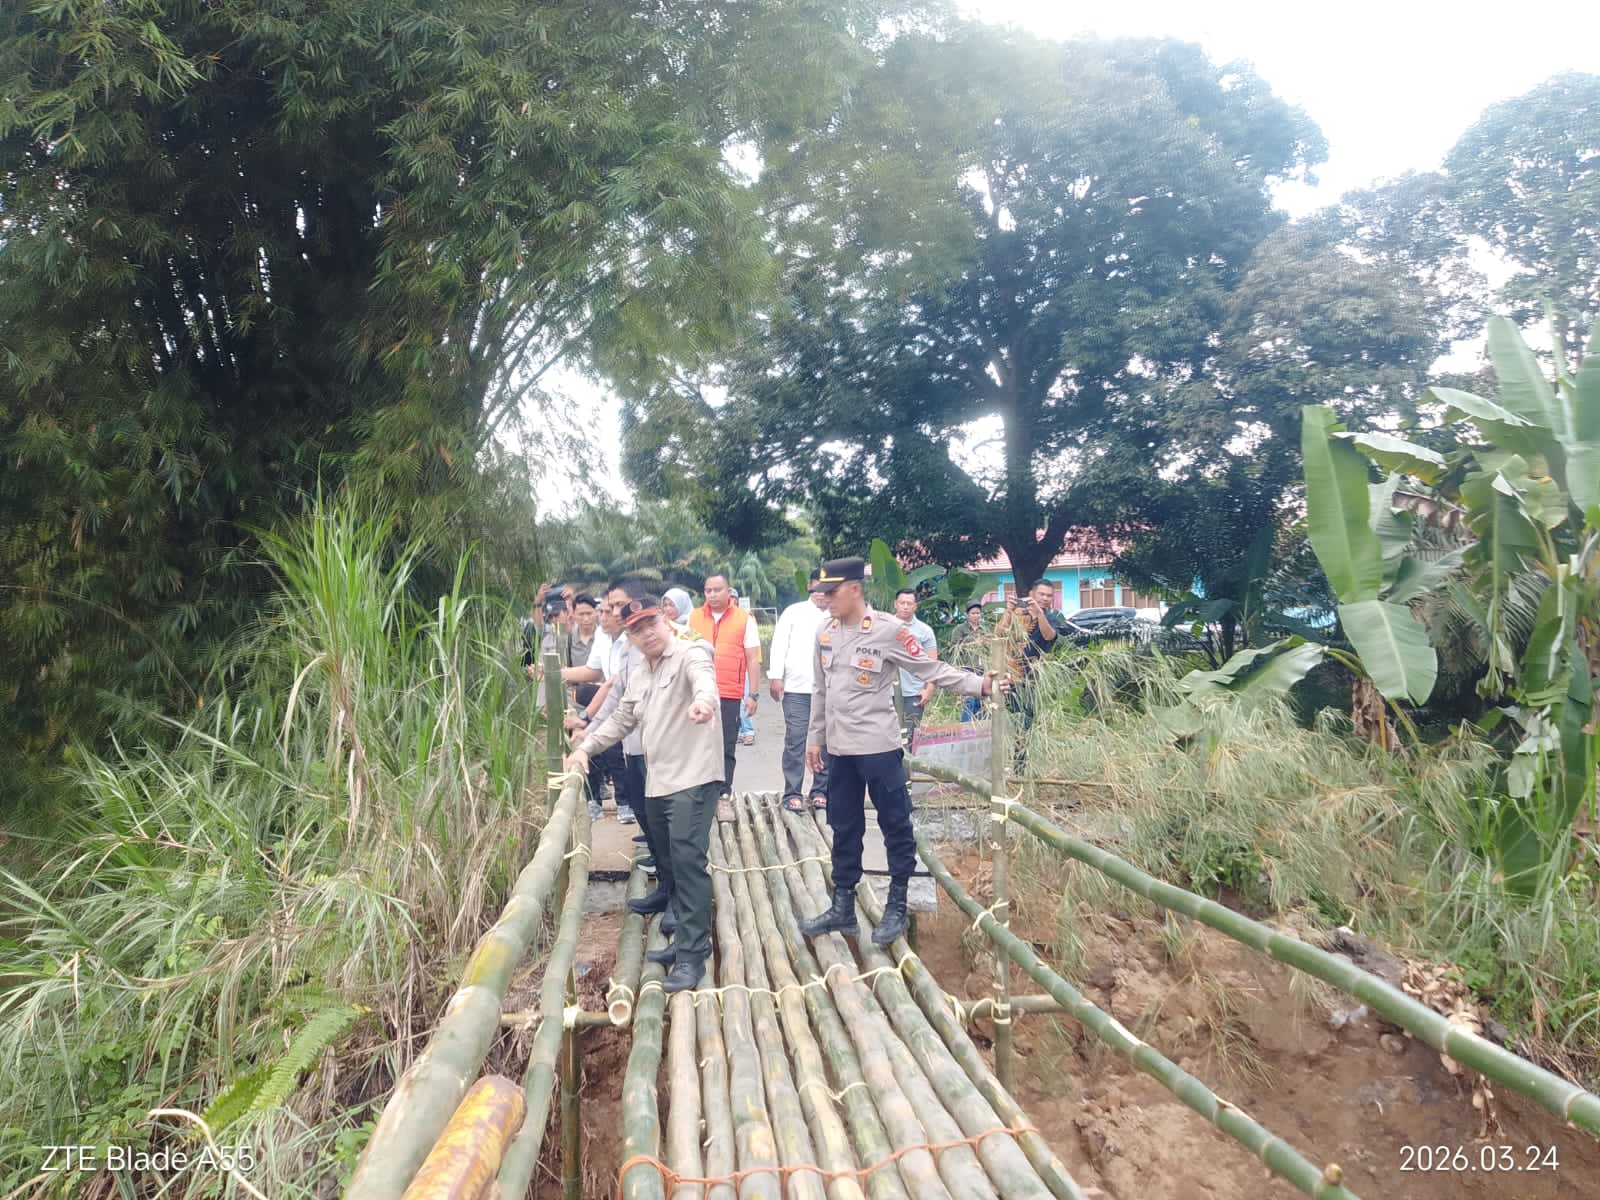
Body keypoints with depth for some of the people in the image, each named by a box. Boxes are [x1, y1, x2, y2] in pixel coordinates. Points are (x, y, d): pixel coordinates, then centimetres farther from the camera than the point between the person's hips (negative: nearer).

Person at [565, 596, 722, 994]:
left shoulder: (691, 653, -9)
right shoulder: (639, 677, 18)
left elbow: (703, 677, -33)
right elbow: (621, 719, 27)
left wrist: (703, 700, -56)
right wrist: (586, 748, 16)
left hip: (693, 779, -9)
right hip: (658, 782, 9)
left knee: (689, 864, -13)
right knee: (669, 862, 19)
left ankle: (692, 957, -7)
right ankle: (685, 941, 38)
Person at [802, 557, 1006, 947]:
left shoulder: (887, 629, -11)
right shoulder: (825, 634, 8)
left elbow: (931, 669, -9)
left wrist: (978, 684, -19)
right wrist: (815, 738, 16)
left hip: (879, 747, -6)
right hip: (839, 748, 6)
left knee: (895, 826, 3)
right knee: (844, 828, 14)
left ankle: (896, 909, 17)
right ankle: (843, 908, 25)